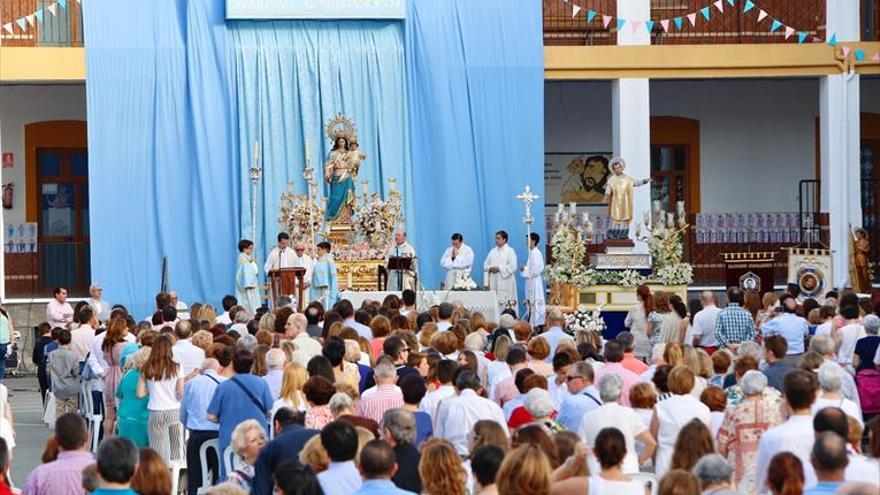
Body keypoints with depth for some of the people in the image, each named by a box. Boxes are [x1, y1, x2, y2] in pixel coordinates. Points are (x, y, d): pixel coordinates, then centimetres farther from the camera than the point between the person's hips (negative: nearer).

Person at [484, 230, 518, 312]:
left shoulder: (510, 251, -2)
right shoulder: (493, 251, 16)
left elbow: (512, 267, -12)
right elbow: (485, 265, 16)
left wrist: (499, 268, -15)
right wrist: (490, 268, -7)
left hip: (505, 283, -5)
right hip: (493, 283, 5)